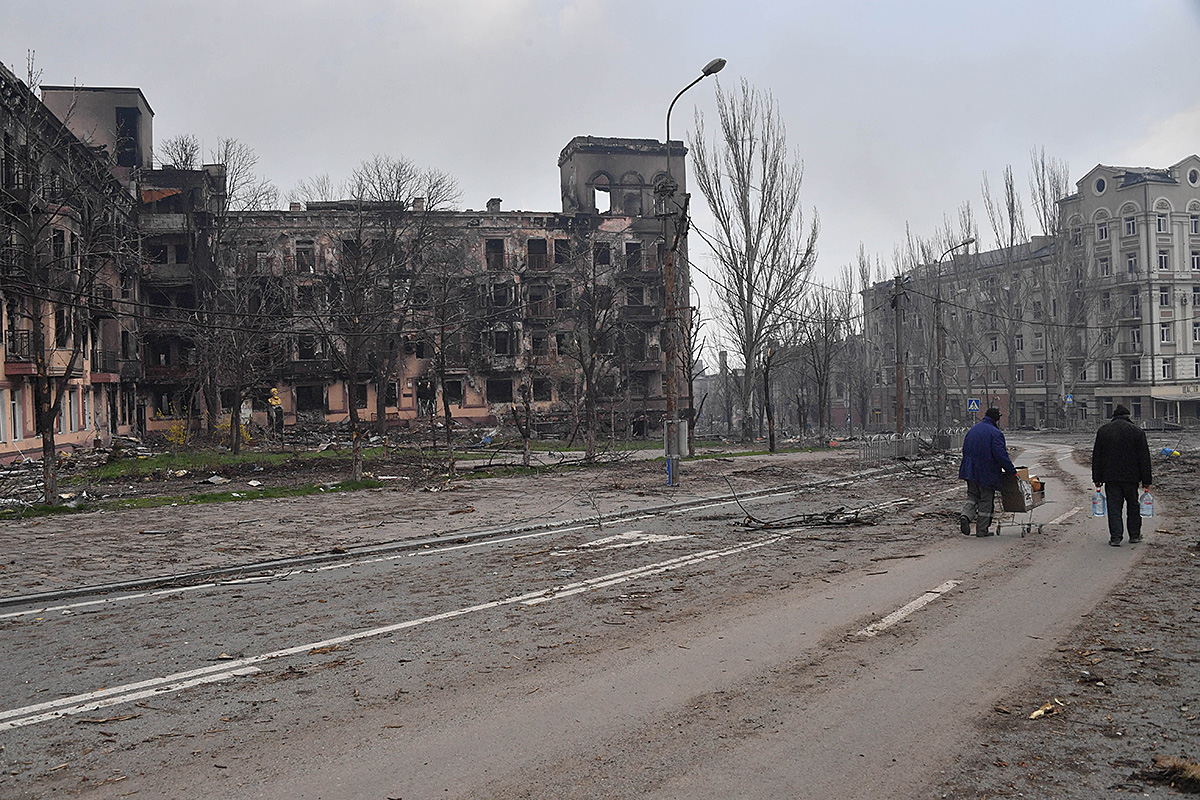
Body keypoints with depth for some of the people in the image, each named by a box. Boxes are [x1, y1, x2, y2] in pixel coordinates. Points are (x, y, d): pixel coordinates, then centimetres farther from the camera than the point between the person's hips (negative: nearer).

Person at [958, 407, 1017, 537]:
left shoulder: (973, 429, 10)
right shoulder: (995, 433, -16)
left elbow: (965, 450, 17)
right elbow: (1001, 456, -22)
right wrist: (1012, 470, -14)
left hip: (970, 471, 6)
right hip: (986, 473, -6)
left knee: (972, 496, 16)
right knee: (986, 501, 5)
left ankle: (965, 516, -10)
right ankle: (982, 530, 10)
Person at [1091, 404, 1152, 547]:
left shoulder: (1103, 430, 2)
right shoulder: (1137, 431, -2)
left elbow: (1096, 456, 4)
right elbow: (1144, 457, -1)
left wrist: (1097, 478, 8)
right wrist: (1146, 480, 3)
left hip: (1110, 477, 0)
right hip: (1131, 476, 0)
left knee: (1114, 507, 1)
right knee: (1133, 505, 14)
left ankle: (1115, 537, -3)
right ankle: (1134, 535, 21)